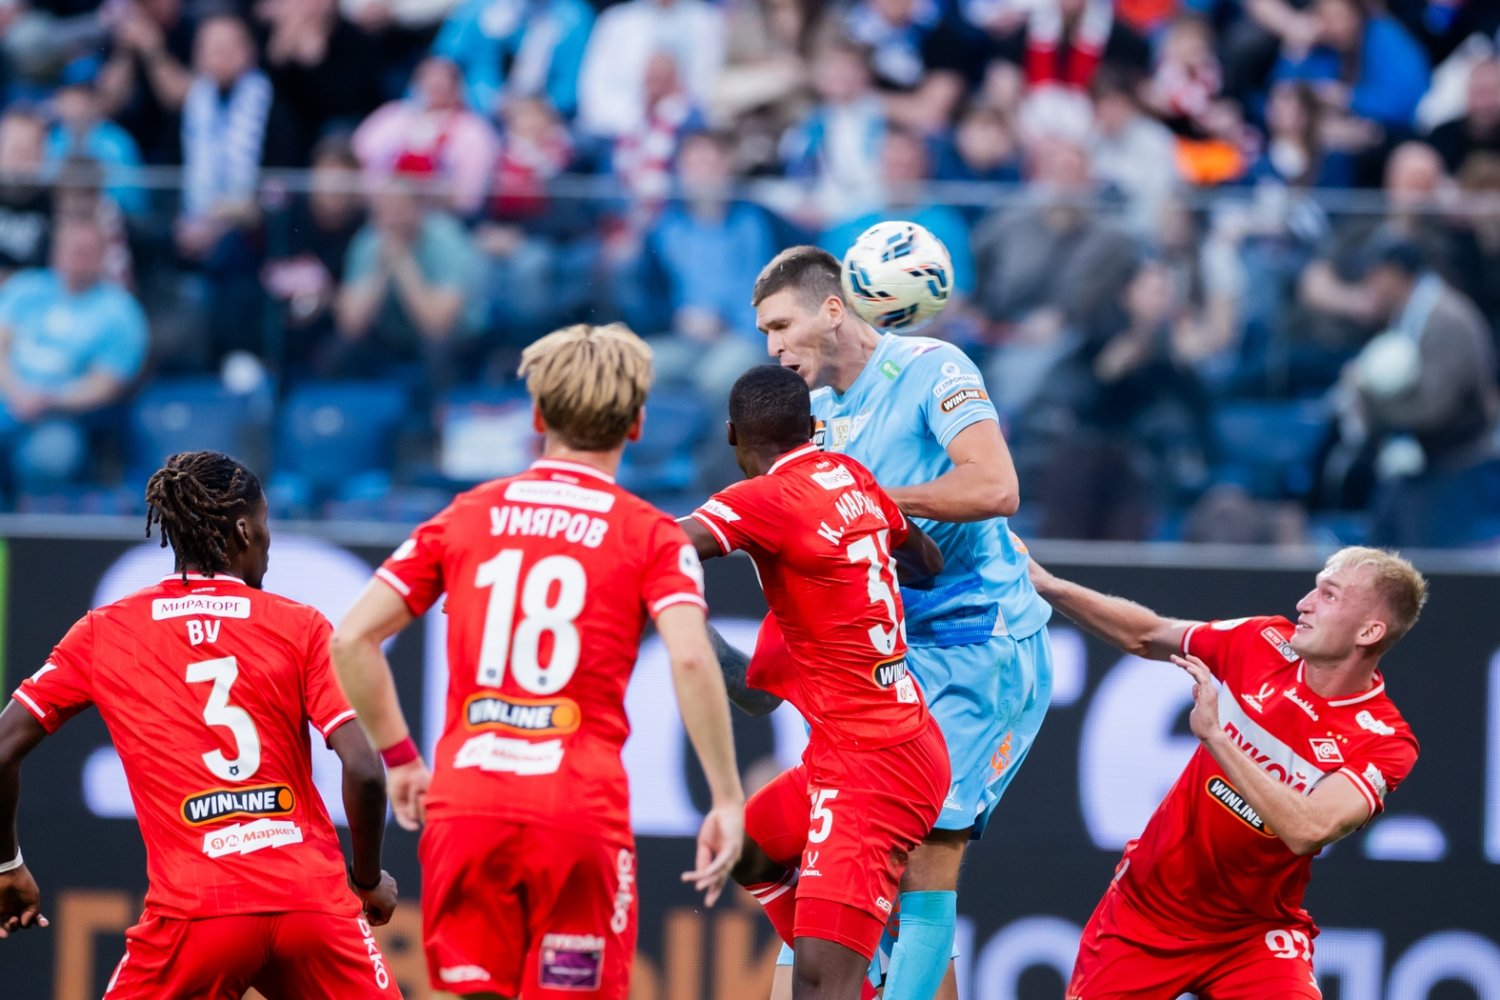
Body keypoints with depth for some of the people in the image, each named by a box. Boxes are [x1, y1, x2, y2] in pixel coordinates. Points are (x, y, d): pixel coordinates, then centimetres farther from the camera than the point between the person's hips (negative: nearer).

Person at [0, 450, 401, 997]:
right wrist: (368, 878, 11)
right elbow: (363, 769, -5)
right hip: (313, 903, 0)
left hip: (192, 911, 0)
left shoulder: (103, 632, 8)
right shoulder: (300, 627, 4)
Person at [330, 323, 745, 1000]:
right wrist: (727, 800, -8)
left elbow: (352, 639, 9)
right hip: (579, 810, -2)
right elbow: (690, 659, -12)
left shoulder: (466, 516, 13)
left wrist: (399, 759, 18)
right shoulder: (651, 535, 5)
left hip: (465, 799, 2)